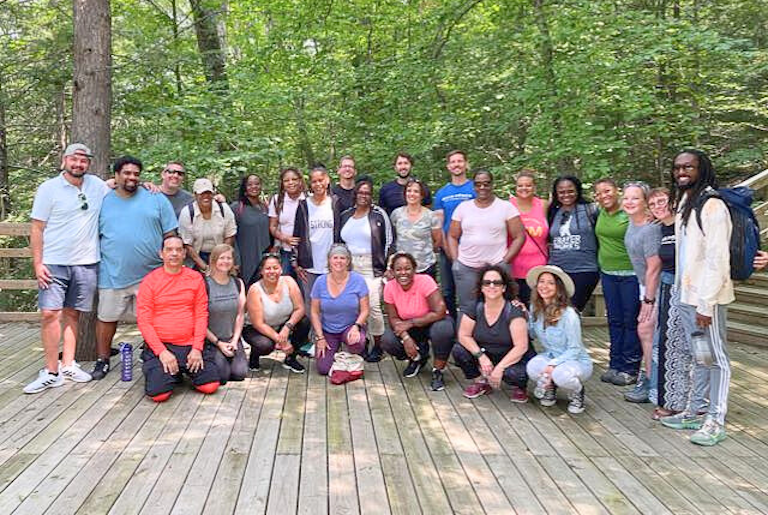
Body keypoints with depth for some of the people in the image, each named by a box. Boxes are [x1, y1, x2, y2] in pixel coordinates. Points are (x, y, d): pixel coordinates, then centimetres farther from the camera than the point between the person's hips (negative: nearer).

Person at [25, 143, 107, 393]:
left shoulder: (97, 185, 7)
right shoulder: (49, 188, -1)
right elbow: (37, 228, -2)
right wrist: (37, 263, -8)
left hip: (86, 263, 3)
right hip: (54, 263, -3)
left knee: (72, 313, 10)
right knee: (50, 314, -9)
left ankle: (68, 365, 18)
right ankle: (51, 372, -1)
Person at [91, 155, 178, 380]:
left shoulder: (156, 199, 3)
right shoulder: (103, 202, 8)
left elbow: (170, 235, 3)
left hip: (151, 274, -1)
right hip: (113, 274, 1)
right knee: (106, 317, 10)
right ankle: (102, 360, 25)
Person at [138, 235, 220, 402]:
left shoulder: (195, 278, 5)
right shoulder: (149, 281, -2)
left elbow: (201, 315, 2)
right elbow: (143, 321, -5)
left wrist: (197, 348, -8)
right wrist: (162, 352, -14)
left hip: (190, 346, 2)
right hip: (160, 346, -2)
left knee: (210, 386, -12)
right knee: (159, 393, -19)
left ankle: (184, 370, 18)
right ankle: (172, 375, 16)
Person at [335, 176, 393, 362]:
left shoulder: (379, 215, 0)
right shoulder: (345, 216, 14)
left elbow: (388, 242, 0)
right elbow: (338, 241, 21)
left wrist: (386, 267, -5)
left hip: (371, 267, -4)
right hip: (349, 266, 5)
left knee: (373, 306, -11)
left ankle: (377, 346, 2)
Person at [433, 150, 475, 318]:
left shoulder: (475, 189, 1)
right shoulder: (441, 194, 11)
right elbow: (438, 224, 9)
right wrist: (447, 248, -3)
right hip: (447, 250, 4)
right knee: (447, 292, 9)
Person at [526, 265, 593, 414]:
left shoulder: (569, 315, -21)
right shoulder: (535, 308, -2)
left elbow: (574, 350, -17)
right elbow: (533, 334, 6)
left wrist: (553, 365, -28)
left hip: (577, 361, -4)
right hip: (549, 357, 4)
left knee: (561, 374, -39)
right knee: (532, 366, -30)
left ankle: (577, 392, 0)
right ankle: (549, 388, 7)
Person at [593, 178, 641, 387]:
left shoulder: (630, 214, -11)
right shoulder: (600, 212, 7)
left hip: (630, 274, -6)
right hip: (607, 273, 6)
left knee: (631, 321, 1)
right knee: (614, 320, 12)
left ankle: (630, 368, 9)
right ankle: (615, 365, 20)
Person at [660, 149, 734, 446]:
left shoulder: (712, 206, -14)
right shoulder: (683, 204, 14)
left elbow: (718, 261, -18)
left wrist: (706, 303, -19)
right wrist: (685, 294, 12)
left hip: (706, 298, -8)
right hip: (686, 295, 8)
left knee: (716, 358, 1)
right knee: (699, 357, 16)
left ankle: (716, 422, 8)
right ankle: (694, 411, 25)